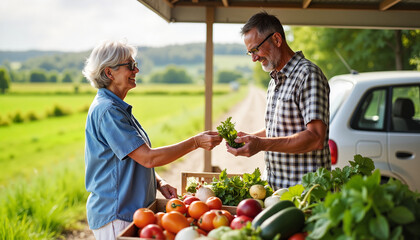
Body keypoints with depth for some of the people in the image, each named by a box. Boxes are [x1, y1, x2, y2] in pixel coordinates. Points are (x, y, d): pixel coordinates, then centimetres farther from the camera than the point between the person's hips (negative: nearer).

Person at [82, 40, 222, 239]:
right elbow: (148, 157, -22)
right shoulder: (106, 110, -19)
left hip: (131, 211, 9)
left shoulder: (118, 108, 13)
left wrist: (158, 183, 3)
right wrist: (195, 142, -18)